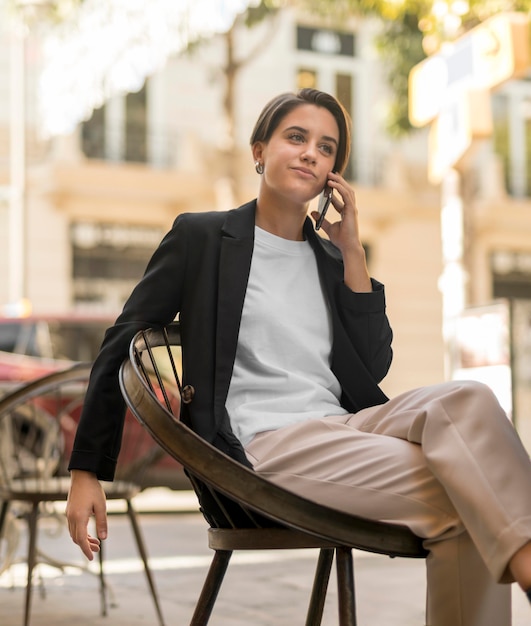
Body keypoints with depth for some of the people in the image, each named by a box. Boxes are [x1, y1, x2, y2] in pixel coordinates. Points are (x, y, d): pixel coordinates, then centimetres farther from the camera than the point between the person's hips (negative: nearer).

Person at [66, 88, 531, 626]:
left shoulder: (330, 258, 19)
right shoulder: (201, 236, 6)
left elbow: (374, 367, 10)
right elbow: (120, 348, 7)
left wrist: (352, 250, 6)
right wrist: (86, 473, 3)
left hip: (341, 428, 5)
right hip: (260, 443, -5)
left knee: (467, 399, -28)